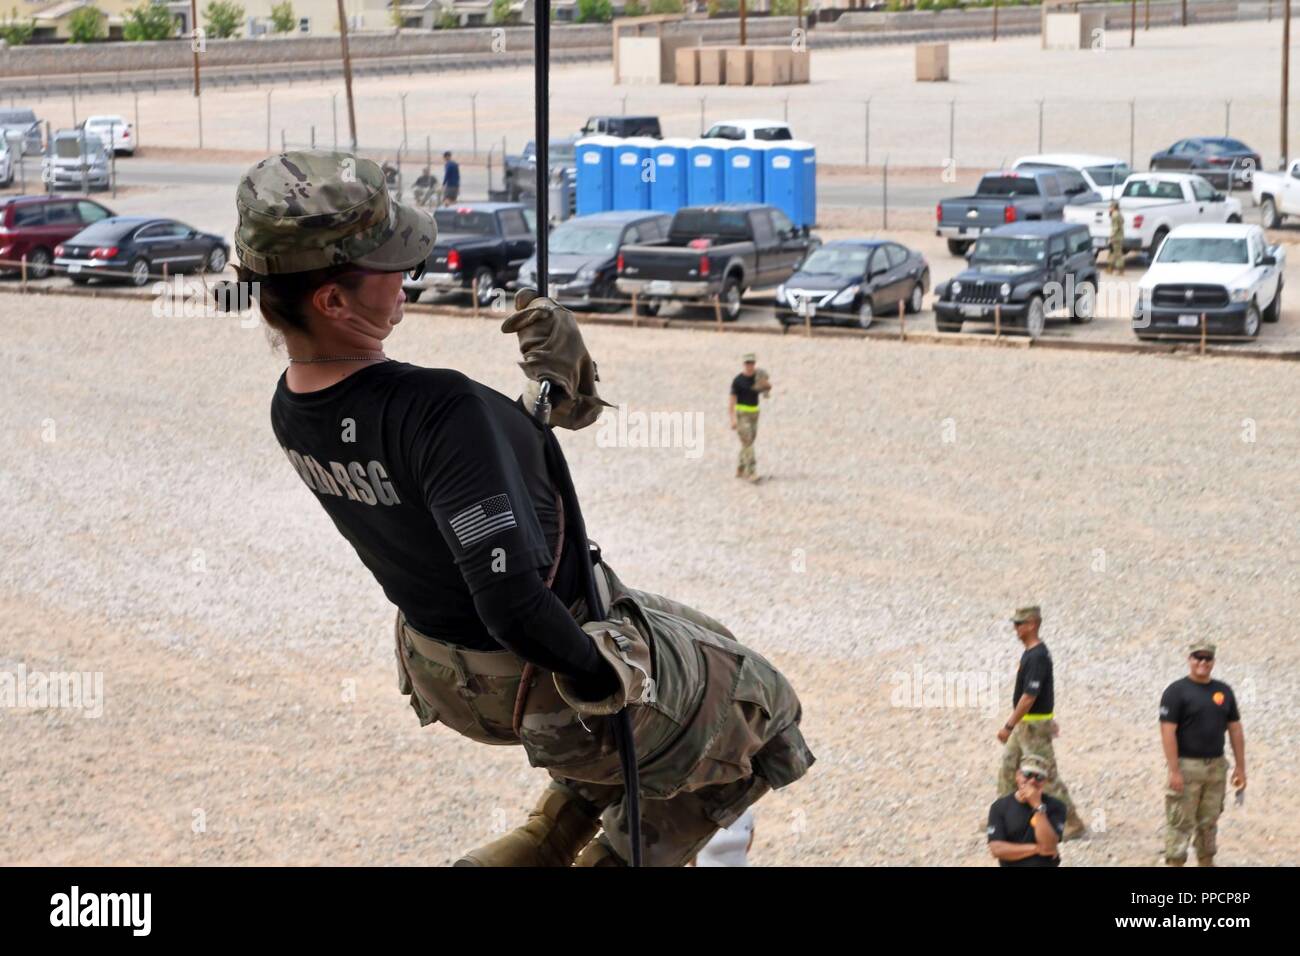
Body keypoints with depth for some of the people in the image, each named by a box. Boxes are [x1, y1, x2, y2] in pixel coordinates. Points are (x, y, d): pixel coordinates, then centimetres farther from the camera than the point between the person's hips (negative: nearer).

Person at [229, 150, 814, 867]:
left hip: (442, 671, 8)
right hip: (545, 680, -8)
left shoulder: (291, 410, -8)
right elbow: (512, 603, -41)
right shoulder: (437, 410, -37)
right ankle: (615, 856, 14)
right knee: (763, 716, 16)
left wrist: (559, 383, -6)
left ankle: (538, 845, 30)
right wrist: (606, 676, -25)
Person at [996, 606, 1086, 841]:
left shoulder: (1037, 657, -22)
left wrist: (1009, 726, -26)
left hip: (1035, 725, -10)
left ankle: (1073, 823, 1)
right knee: (1008, 769, 16)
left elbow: (1029, 697, -26)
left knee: (1047, 776, -5)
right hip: (1024, 724, 10)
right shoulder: (1030, 652, 10)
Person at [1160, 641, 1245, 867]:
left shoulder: (1224, 691, 11)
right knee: (1181, 823, -5)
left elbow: (1235, 730, 13)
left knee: (1209, 823, 12)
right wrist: (1174, 771, -18)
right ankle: (1175, 862, -3)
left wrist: (1240, 767, 8)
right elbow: (1168, 732, -12)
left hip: (1217, 766, 5)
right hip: (1187, 766, -5)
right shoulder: (1176, 691, -6)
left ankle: (1206, 862, 21)